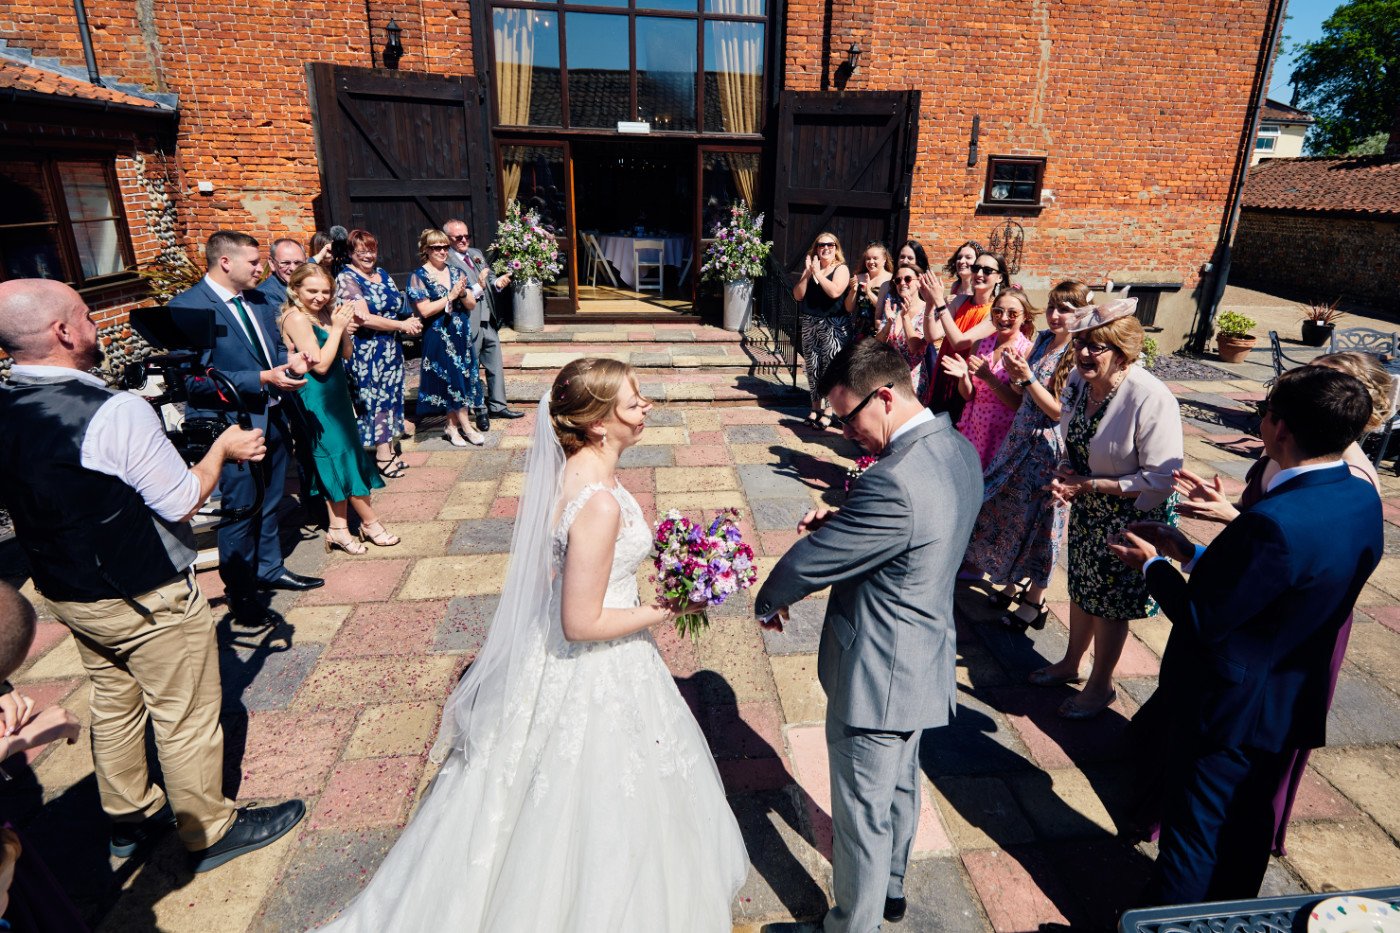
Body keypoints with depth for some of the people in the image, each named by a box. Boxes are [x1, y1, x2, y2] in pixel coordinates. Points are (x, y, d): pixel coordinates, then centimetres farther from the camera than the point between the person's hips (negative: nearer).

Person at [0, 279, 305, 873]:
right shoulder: (115, 412, -28)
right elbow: (183, 503, -20)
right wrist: (223, 449, -5)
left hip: (66, 594, 8)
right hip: (145, 600, -8)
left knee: (114, 703, 25)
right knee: (185, 717, 9)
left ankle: (129, 816, 43)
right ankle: (210, 831, 27)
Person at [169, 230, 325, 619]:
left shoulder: (260, 302, 7)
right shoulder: (187, 306, -15)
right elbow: (197, 377, -21)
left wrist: (289, 363, -4)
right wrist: (262, 379, -25)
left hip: (272, 417, 7)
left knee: (270, 502, 20)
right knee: (239, 511, 7)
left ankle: (269, 568, 39)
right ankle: (240, 591, 25)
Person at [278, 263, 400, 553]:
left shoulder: (323, 314, 9)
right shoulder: (296, 317, -15)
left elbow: (346, 354, 10)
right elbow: (320, 364, -20)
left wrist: (345, 327, -6)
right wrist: (337, 327, -16)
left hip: (335, 395, 8)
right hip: (317, 399, -8)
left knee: (338, 462, 10)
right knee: (344, 459, -1)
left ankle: (338, 528, 17)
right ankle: (370, 523, 10)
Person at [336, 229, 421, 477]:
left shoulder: (383, 275, 11)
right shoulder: (347, 279, -10)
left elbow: (400, 306, 16)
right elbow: (363, 318, -19)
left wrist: (412, 321, -7)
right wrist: (402, 325, -16)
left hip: (391, 349, 7)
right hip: (367, 352, -7)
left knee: (391, 396, 11)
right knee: (375, 398, 0)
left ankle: (388, 449, 21)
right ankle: (383, 455, 8)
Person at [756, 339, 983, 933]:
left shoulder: (893, 482, -33)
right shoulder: (958, 450, -3)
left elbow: (809, 562, -23)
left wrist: (767, 603, -3)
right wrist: (839, 522, -6)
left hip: (877, 677, -9)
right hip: (925, 659, 10)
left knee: (862, 812, 14)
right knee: (900, 784, 30)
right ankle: (890, 885, 54)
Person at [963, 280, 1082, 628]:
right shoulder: (1044, 339, 4)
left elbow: (1060, 411, -19)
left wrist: (1027, 378, -25)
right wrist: (1015, 375, -11)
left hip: (1049, 448, -7)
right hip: (1021, 438, 7)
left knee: (1039, 521, 5)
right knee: (1008, 510, 16)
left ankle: (1035, 602, 23)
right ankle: (1015, 580, 36)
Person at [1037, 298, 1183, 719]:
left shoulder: (1151, 399, -29)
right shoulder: (1078, 380, -8)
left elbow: (1161, 480, -26)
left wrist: (1089, 485, -26)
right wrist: (1065, 472, -11)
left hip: (1132, 515, -6)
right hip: (1087, 509, 7)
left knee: (1109, 601, 11)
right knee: (1081, 587, 23)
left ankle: (1100, 685, 35)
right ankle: (1070, 664, 46)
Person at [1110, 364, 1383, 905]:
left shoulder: (1274, 522, -33)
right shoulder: (1363, 499, -5)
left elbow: (1201, 621, -24)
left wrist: (1153, 565, -9)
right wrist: (1190, 553, 1)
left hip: (1232, 708, -8)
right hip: (1292, 701, 9)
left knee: (1192, 839, 11)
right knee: (1248, 827, 27)